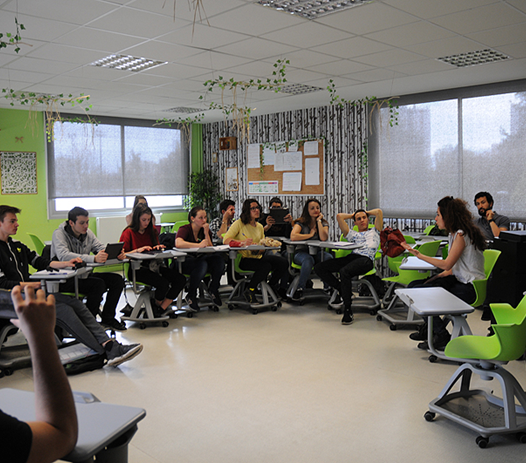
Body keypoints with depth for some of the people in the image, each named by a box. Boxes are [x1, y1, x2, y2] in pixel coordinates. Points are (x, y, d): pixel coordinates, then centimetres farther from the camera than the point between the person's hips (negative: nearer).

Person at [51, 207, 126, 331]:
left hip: (83, 275, 7)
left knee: (117, 280, -6)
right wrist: (94, 258, -45)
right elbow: (63, 256, -32)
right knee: (98, 284, -29)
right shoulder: (59, 234, -14)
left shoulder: (87, 233, 6)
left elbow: (101, 247, 3)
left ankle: (107, 318, 5)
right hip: (65, 280, -7)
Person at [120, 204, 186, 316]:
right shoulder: (128, 233, -4)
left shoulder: (152, 230, 14)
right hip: (137, 268, -7)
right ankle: (157, 305, 4)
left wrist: (158, 247, 0)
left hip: (153, 264, 7)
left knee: (181, 280, -14)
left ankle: (162, 309, -4)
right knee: (163, 283, -31)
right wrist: (137, 250, -23)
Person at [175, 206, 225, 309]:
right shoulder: (184, 229, -9)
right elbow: (178, 243, -31)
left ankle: (213, 289, -3)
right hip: (184, 262, -5)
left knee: (219, 259, -25)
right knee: (202, 264, -38)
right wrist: (199, 245, -33)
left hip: (200, 259, 5)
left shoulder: (206, 230, 9)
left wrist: (206, 233, -12)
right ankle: (191, 295, -16)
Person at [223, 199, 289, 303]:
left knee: (283, 262, -15)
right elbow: (226, 240, -13)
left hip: (257, 256, 6)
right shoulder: (239, 223, -3)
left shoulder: (259, 226, 16)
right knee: (265, 266, -32)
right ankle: (249, 290, -10)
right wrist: (243, 242, -28)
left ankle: (271, 286, 9)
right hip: (243, 259, -6)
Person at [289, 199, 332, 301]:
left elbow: (324, 238, -15)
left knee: (329, 257, -31)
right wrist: (310, 235, -10)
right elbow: (293, 237, -21)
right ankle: (300, 289, -30)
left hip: (317, 252, 3)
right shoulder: (301, 222, 0)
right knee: (308, 260, -39)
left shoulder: (324, 223, 8)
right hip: (301, 252, -3)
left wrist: (319, 221, -8)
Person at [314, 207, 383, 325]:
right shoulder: (352, 234, 34)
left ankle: (348, 310, -28)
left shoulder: (374, 231, 28)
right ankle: (343, 291, -8)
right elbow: (339, 216, 31)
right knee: (319, 268, -11)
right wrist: (353, 215, 42)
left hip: (366, 259, -5)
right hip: (351, 256, 5)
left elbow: (379, 212, 17)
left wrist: (366, 212, 33)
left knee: (344, 271, -38)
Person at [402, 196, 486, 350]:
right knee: (413, 285, 3)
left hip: (468, 288, -10)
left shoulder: (462, 235, -17)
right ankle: (430, 327, 17)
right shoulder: (455, 233, 13)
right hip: (459, 280, 10)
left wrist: (420, 255, -17)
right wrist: (437, 277, 1)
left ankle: (442, 337, 0)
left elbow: (447, 264, -21)